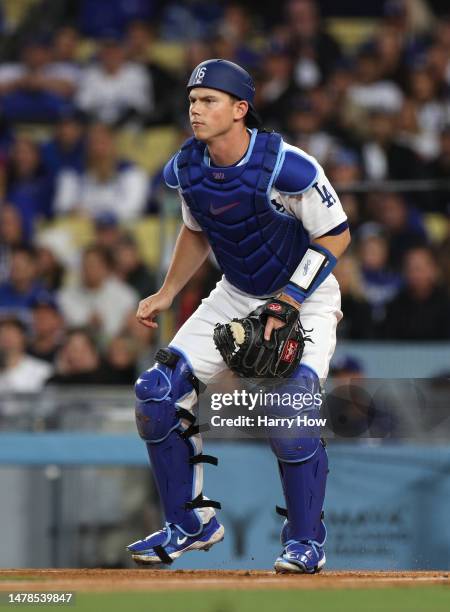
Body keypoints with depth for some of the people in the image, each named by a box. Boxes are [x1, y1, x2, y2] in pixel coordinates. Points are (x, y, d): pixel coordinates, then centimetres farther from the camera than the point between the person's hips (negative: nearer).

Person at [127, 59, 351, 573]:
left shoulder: (285, 166, -28)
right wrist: (166, 294, 4)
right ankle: (191, 524, 9)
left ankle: (306, 539, -7)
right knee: (156, 394, -6)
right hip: (235, 296, 6)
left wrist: (288, 301, -23)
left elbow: (336, 236, -18)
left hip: (307, 297, -6)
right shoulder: (186, 169, -9)